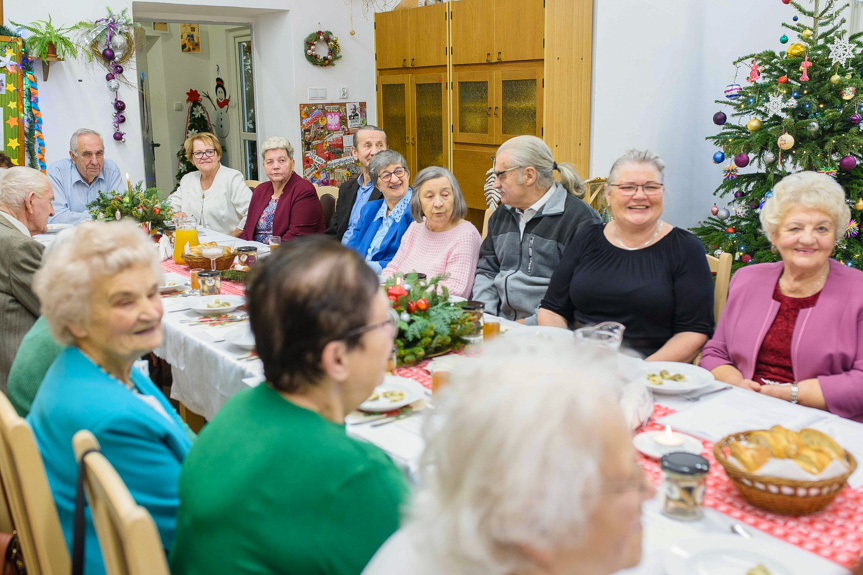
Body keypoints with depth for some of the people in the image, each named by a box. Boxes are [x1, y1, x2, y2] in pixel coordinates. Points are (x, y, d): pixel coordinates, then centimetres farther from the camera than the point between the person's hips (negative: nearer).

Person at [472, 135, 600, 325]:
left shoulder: (580, 219, -9)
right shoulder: (501, 215, 17)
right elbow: (486, 271, 21)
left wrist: (529, 324, -18)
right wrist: (484, 315, 4)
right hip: (500, 326, 6)